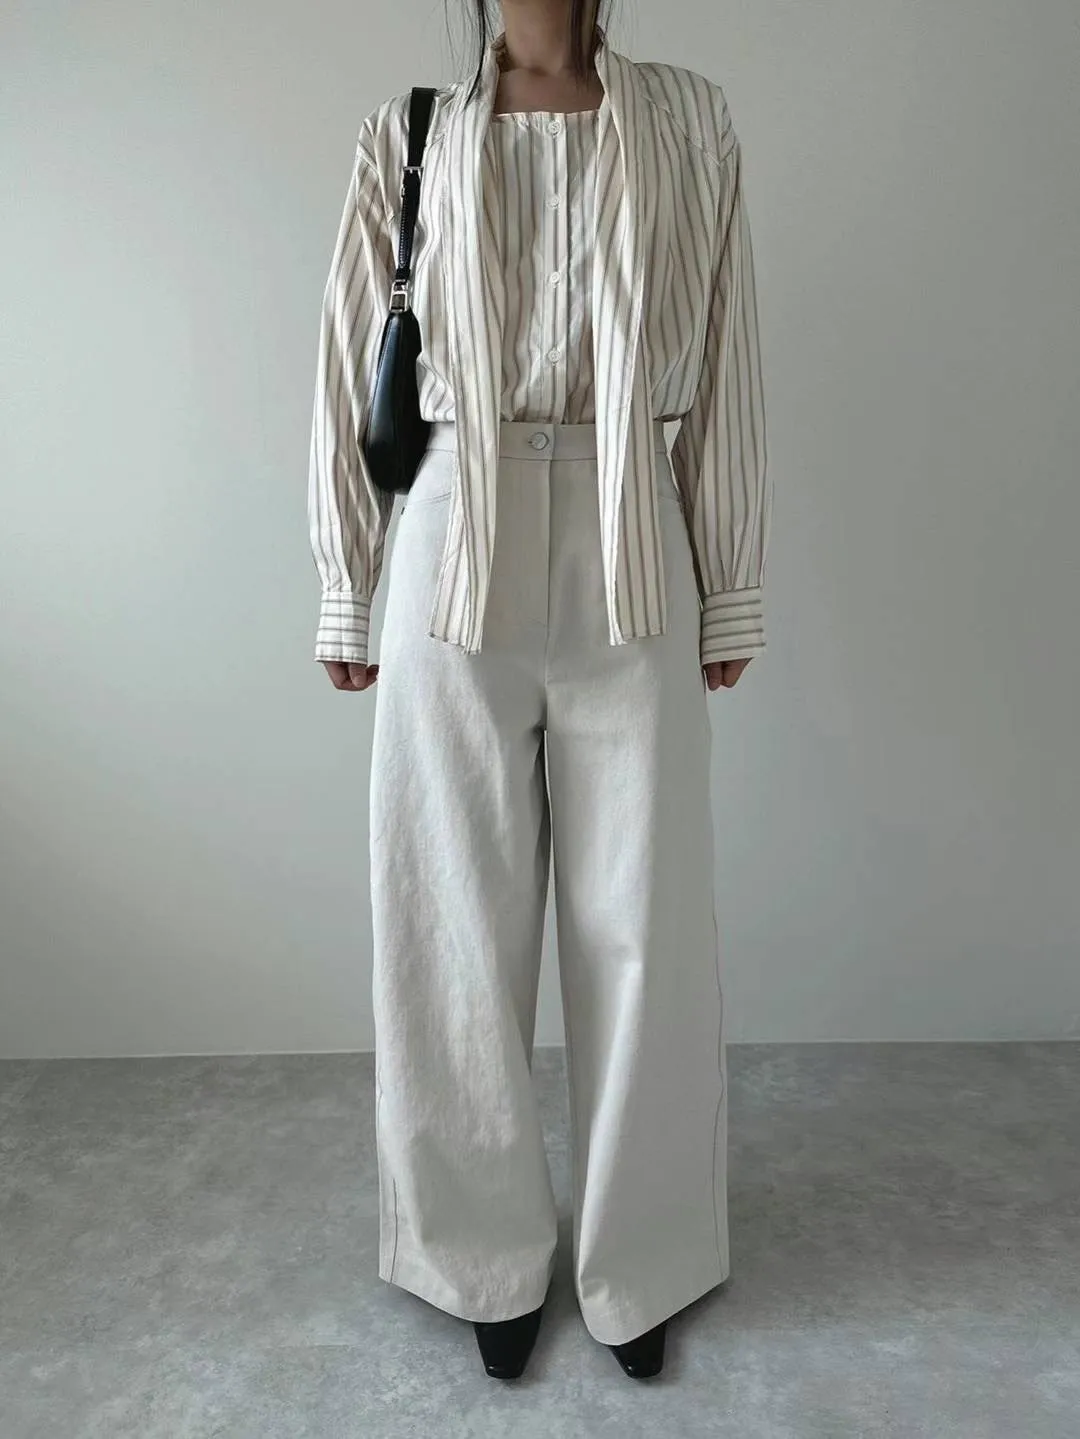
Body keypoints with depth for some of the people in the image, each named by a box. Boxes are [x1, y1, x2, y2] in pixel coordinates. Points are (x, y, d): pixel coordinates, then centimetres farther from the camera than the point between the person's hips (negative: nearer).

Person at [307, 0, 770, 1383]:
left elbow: (723, 368, 8)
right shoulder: (408, 132, 10)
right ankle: (491, 1253, 30)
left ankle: (636, 1262, 29)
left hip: (632, 559, 0)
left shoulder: (689, 119, 10)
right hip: (457, 556, 1)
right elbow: (352, 370, 9)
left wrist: (731, 589, 6)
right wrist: (340, 593, 6)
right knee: (459, 919, 7)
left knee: (638, 920, 6)